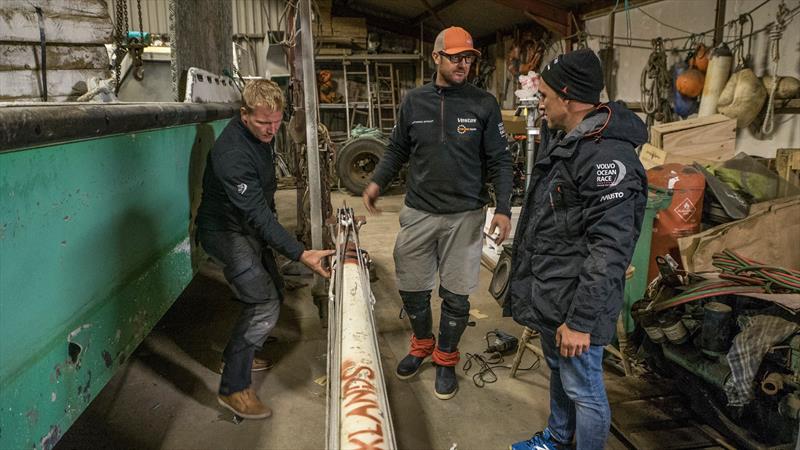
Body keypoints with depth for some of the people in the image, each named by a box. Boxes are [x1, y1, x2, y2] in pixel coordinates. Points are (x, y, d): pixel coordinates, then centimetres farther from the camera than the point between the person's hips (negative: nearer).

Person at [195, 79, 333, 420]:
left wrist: (272, 232, 21)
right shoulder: (232, 152, -31)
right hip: (226, 232, -9)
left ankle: (235, 356, 34)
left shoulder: (261, 134, -1)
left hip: (250, 228, 9)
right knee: (264, 305, -16)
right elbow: (257, 213, -34)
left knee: (273, 293, 15)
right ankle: (233, 388, -4)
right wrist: (301, 254, -39)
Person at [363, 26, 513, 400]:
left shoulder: (484, 105, -2)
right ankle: (421, 344, 39)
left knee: (456, 296, 7)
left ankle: (446, 358, 30)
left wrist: (503, 208, -11)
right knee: (411, 289, 11)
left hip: (465, 217, -2)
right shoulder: (414, 102, 4)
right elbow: (397, 150, 12)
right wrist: (378, 181, -4)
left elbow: (499, 161, -1)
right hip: (418, 212, 2)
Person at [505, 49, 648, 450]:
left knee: (583, 390, 7)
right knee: (558, 373, 27)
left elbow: (609, 251, -26)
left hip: (575, 301, -10)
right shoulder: (560, 140, 8)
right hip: (547, 292, 10)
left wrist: (581, 320, -24)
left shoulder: (608, 157, -24)